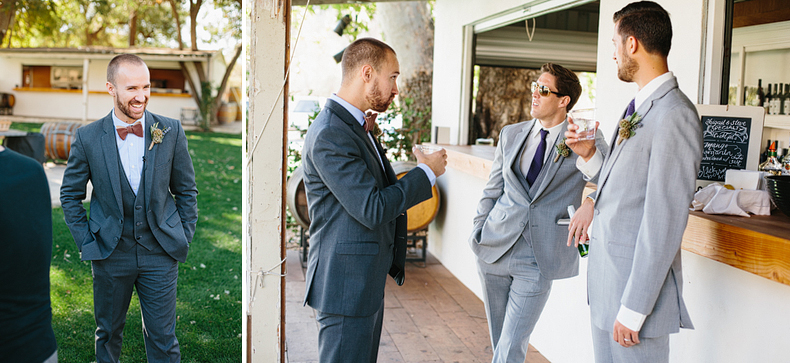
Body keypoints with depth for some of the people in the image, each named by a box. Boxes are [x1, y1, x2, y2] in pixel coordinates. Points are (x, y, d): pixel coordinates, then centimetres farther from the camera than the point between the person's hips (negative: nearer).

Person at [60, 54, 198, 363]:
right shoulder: (88, 138, -6)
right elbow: (70, 195, 6)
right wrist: (86, 243, 0)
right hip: (110, 255, 1)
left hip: (160, 255, 0)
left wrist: (183, 241, 1)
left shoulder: (171, 132, -5)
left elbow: (186, 191, 4)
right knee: (108, 333, 17)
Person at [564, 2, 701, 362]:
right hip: (605, 277, 9)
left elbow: (664, 222, -22)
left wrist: (633, 309, -20)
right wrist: (590, 155, 2)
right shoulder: (638, 107, 12)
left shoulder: (674, 116, -19)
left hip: (638, 280, -9)